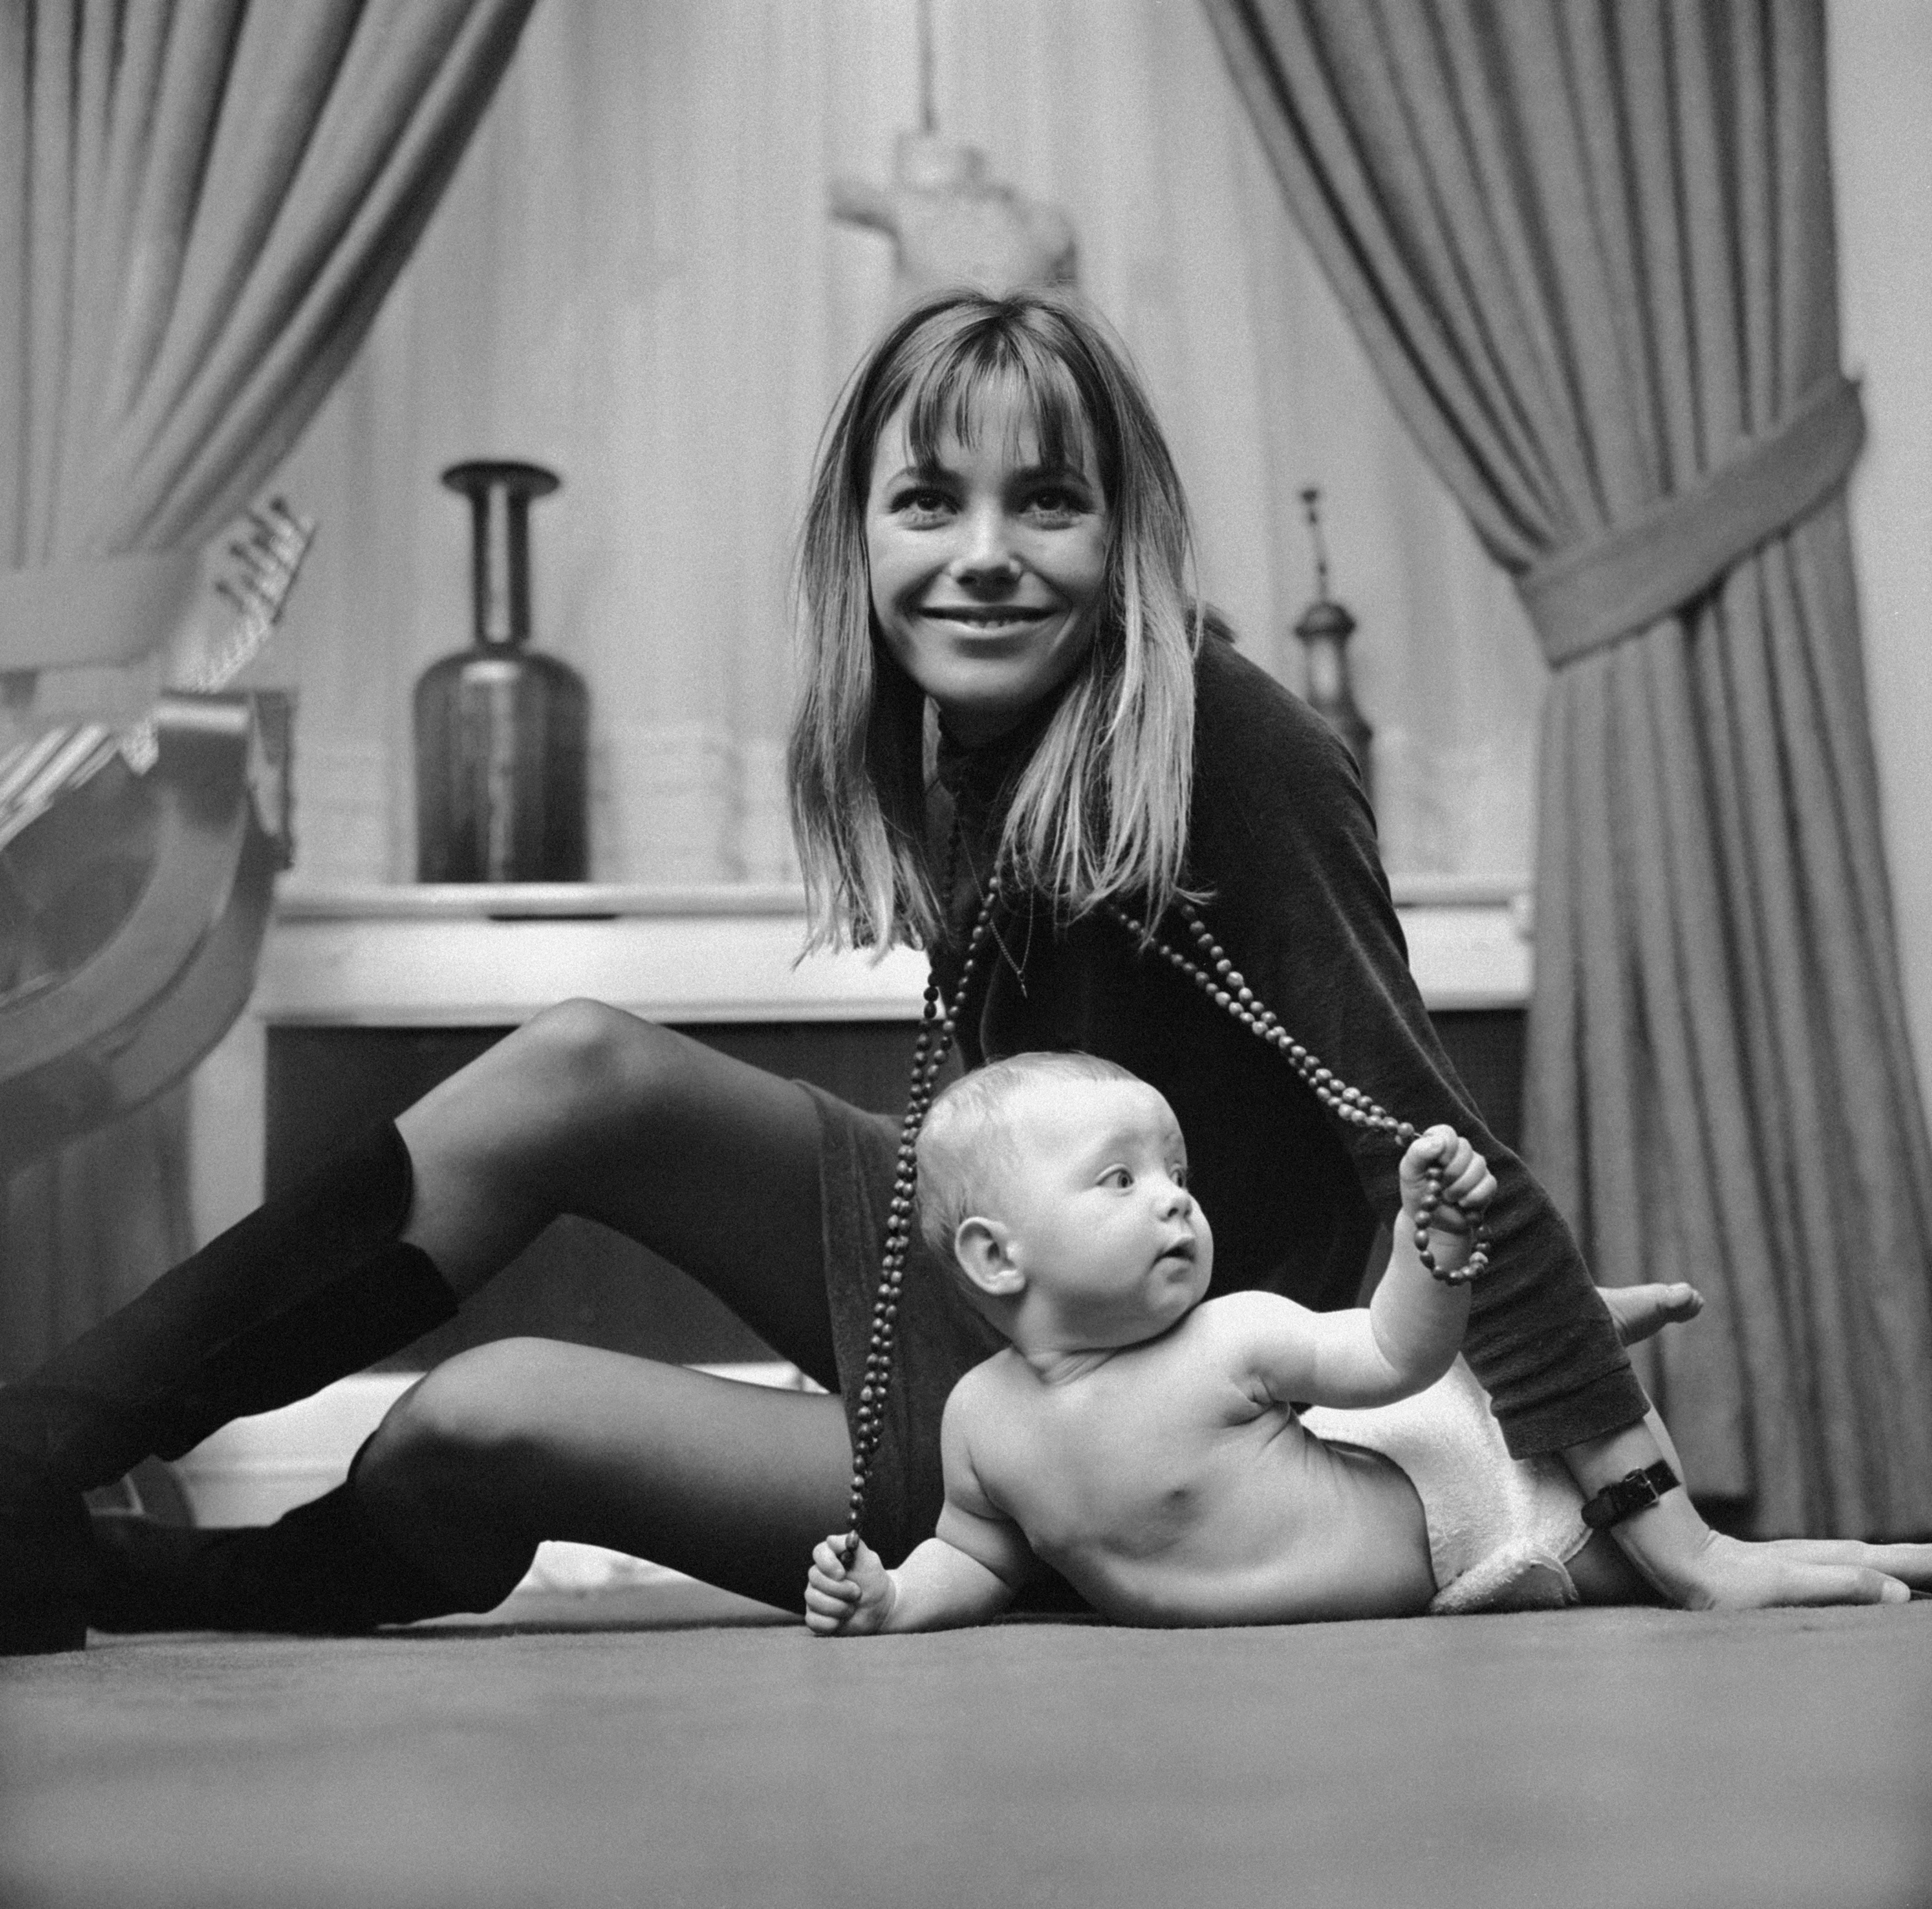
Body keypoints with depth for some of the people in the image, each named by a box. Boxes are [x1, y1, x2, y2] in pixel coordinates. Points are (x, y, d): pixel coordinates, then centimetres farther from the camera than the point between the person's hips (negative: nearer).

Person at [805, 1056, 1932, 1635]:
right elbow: (980, 1560, 1)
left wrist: (1438, 1236, -44)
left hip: (1441, 1501, -4)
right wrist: (887, 1601, -16)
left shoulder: (1226, 1344, -26)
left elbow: (1395, 1356, -27)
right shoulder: (983, 1418, -14)